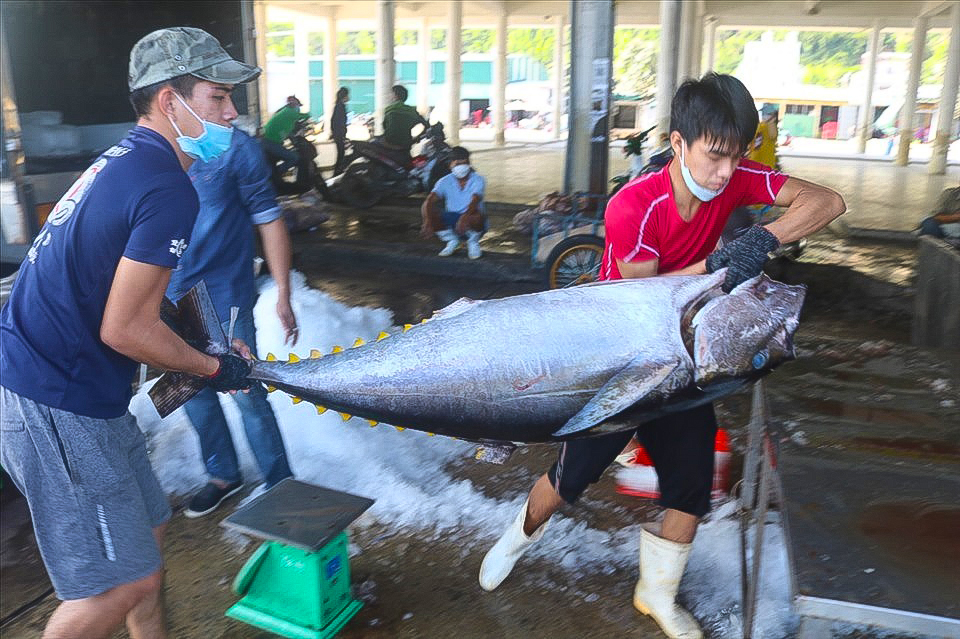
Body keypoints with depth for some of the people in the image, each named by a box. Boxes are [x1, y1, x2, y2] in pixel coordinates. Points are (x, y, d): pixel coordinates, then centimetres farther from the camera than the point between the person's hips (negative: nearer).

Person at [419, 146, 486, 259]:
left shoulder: (478, 180, -12)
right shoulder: (445, 181, -6)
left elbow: (474, 201, -31)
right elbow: (428, 202, -20)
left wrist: (465, 217, -52)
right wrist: (427, 222, -40)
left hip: (469, 221, -3)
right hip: (452, 219, 3)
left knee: (476, 215, -39)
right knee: (430, 213, -24)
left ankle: (473, 242, -3)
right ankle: (452, 241, 3)